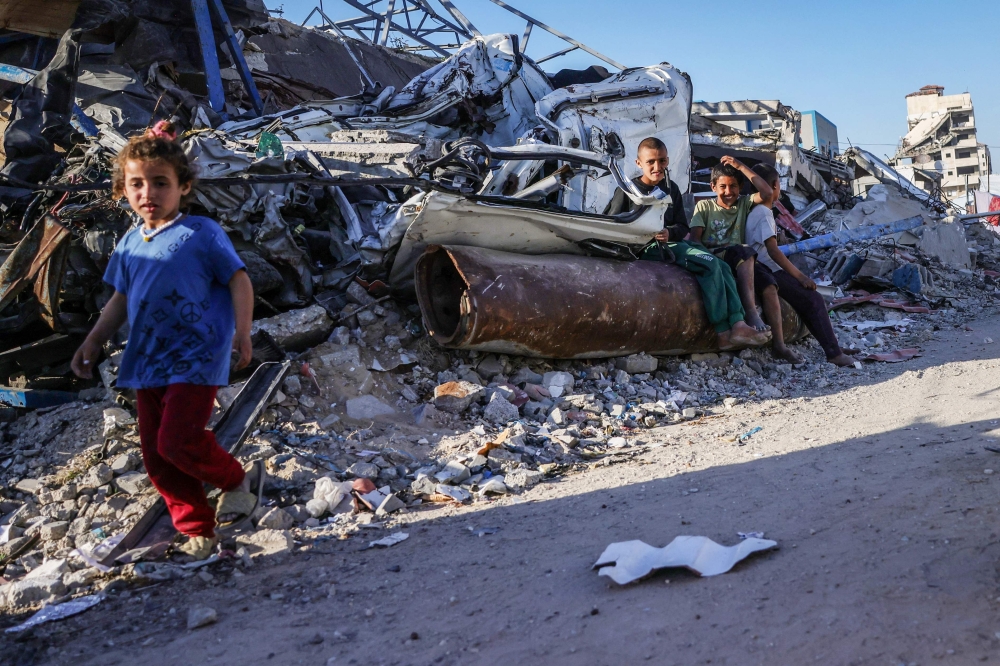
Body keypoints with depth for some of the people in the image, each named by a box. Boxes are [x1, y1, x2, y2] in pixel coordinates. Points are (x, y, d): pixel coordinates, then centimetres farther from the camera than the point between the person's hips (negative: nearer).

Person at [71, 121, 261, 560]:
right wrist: (93, 342, 19)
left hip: (194, 361, -7)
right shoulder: (130, 244, 11)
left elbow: (238, 280, -7)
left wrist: (242, 332, -16)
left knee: (178, 442, -19)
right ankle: (197, 531, 24)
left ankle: (236, 479, 11)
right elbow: (121, 299, 21)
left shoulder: (202, 234, -7)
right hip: (147, 364, 7)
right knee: (156, 457, 8)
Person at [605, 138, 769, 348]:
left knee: (723, 267, -14)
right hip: (648, 248, -6)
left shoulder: (671, 189, 16)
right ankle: (723, 333, -24)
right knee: (710, 263, -24)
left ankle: (737, 324, -24)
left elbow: (683, 227, 11)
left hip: (671, 242, 6)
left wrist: (669, 233, -13)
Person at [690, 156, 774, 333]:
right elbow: (694, 238, 1)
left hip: (735, 259, 2)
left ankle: (750, 311, -44)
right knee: (744, 252, -34)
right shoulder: (704, 206, 11)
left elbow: (766, 192, -2)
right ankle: (750, 310, -44)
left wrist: (741, 167, 0)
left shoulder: (743, 203, 16)